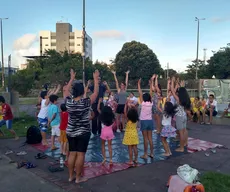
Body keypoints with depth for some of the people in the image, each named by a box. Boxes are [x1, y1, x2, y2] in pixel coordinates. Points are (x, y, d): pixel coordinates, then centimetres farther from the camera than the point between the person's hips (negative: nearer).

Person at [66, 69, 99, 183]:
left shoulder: (68, 102, -6)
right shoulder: (86, 102, -18)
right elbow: (96, 93, -8)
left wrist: (72, 78, 20)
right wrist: (96, 79, -1)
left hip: (70, 132, 5)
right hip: (83, 132, -5)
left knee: (72, 154, 12)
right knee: (80, 154, 2)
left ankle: (70, 176, 22)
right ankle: (78, 178, 10)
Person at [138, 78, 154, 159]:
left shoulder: (143, 103, -11)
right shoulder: (151, 103, -1)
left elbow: (140, 94, -9)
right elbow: (150, 95, 8)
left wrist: (138, 84, -2)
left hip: (144, 121, -4)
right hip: (150, 121, 5)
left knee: (145, 138, -1)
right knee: (150, 138, 10)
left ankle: (145, 154, 3)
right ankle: (151, 153, 16)